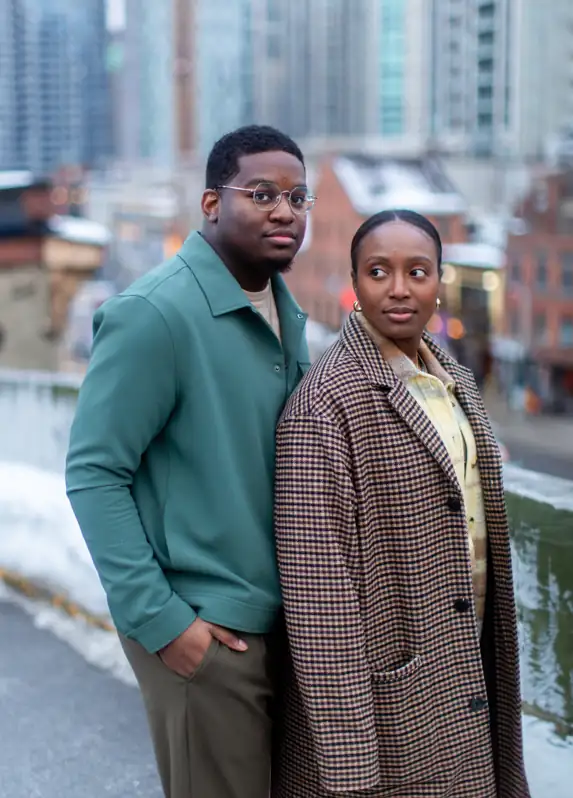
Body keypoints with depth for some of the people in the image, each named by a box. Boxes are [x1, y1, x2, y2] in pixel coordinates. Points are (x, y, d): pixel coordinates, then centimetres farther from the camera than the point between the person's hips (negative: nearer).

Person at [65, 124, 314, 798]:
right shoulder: (155, 314, -16)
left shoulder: (286, 311, 9)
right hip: (203, 630, -8)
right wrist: (160, 619, -18)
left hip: (279, 617, 8)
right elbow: (93, 474, -17)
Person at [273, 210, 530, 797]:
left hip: (464, 668, 7)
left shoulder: (454, 382, 7)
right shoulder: (328, 403, -18)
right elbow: (319, 585, -20)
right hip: (386, 693, -7)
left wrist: (487, 656, 15)